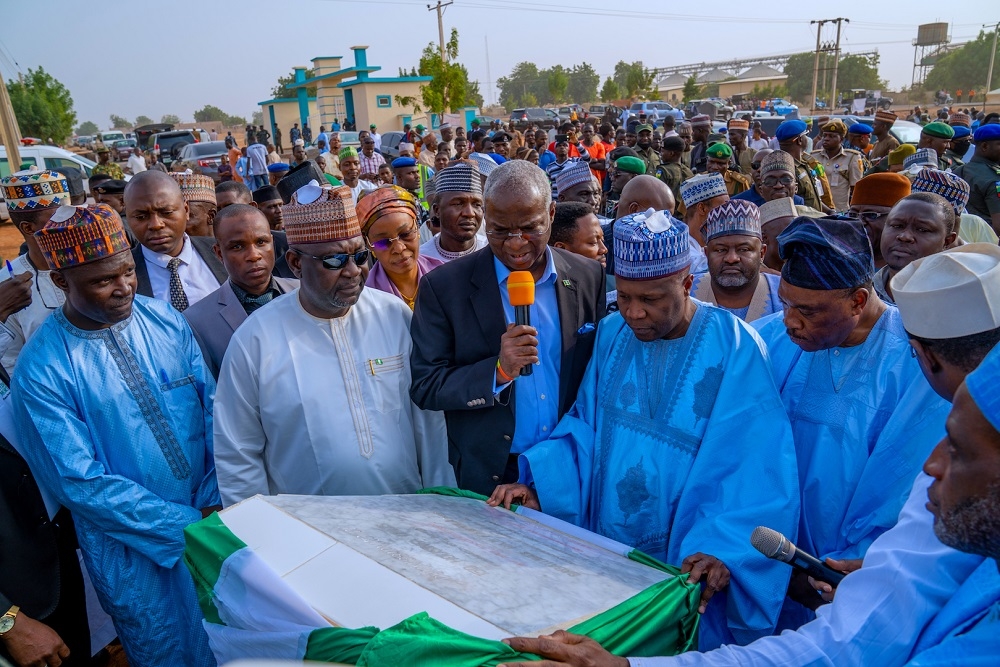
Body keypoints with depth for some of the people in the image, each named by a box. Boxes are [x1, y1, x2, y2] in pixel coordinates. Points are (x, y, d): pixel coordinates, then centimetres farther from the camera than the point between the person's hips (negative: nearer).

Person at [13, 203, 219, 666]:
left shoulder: (165, 320, -4)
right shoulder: (40, 371, -16)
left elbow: (213, 405, -4)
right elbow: (79, 483, -16)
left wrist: (217, 504, -12)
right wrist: (186, 524, -17)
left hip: (215, 517, 4)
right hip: (135, 549, -3)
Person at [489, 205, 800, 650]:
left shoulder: (734, 349, -16)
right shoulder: (612, 334, -1)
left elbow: (755, 463, -20)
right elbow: (586, 427, 2)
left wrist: (722, 549, -32)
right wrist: (539, 483, -11)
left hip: (685, 569, -4)